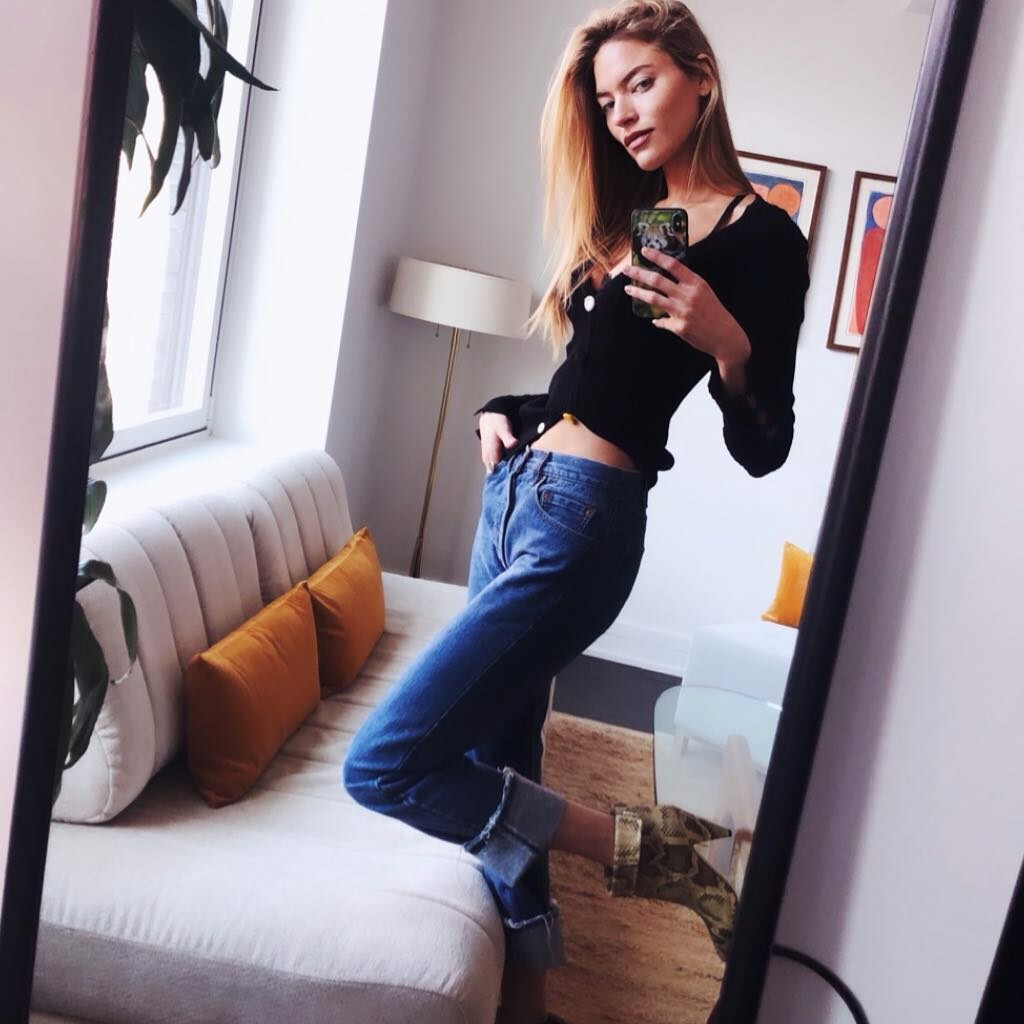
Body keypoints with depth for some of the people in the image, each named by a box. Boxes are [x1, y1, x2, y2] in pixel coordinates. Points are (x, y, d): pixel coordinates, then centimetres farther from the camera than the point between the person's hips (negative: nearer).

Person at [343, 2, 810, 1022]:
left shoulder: (762, 239, -5)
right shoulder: (622, 214, 18)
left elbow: (761, 449, -7)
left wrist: (728, 345, -24)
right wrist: (505, 410, 8)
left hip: (581, 518, -8)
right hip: (511, 490, 9)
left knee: (385, 765, -13)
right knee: (496, 761, 12)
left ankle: (638, 846, 3)